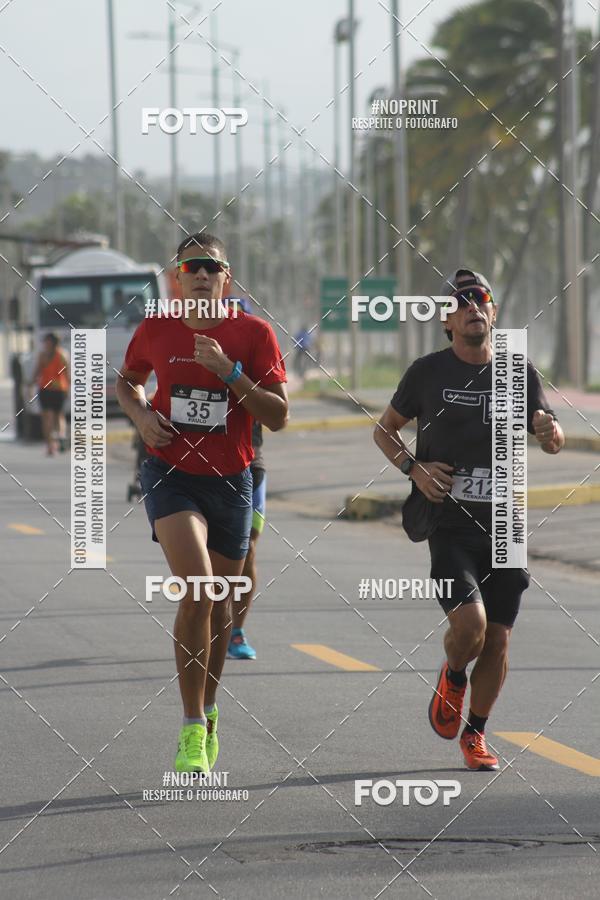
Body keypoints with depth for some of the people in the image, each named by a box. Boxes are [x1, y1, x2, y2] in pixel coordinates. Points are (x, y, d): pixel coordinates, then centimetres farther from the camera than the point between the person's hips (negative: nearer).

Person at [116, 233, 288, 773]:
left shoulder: (253, 333, -4)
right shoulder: (156, 330, 0)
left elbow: (279, 417, -8)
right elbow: (126, 381, 20)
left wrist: (229, 372, -20)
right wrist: (141, 415, -1)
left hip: (231, 483, 1)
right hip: (170, 477, -1)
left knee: (221, 606, 11)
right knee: (197, 589, -22)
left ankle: (208, 715, 34)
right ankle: (192, 730, -17)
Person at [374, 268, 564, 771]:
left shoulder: (518, 371, 6)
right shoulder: (428, 372, 0)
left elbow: (553, 442, 8)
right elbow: (385, 430, 13)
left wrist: (550, 431, -17)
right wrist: (413, 468, -6)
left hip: (504, 525, 3)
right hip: (449, 523, -3)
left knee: (498, 640, 3)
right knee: (469, 623, -20)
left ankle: (476, 734, 23)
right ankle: (453, 678, 15)